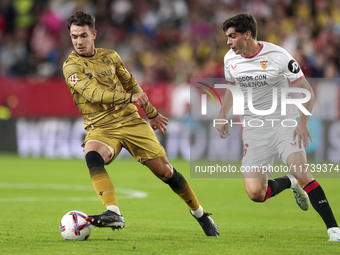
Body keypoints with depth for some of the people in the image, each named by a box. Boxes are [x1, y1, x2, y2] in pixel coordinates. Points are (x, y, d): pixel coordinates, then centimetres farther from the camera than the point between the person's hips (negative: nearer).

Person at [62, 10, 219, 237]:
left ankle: (199, 213, 22)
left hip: (130, 121, 3)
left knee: (165, 170, 1)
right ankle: (113, 213, -47)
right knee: (92, 155, -36)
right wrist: (129, 97, -27)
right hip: (101, 129, -3)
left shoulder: (110, 56, 10)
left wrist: (152, 113, 32)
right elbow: (92, 93, -19)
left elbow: (131, 85, 24)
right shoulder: (71, 66, -5)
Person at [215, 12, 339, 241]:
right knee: (255, 194, -10)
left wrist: (303, 122, -19)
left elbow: (306, 91, -9)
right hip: (254, 128, 4)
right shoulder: (230, 59, 2)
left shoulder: (278, 55, -14)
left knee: (301, 172, -26)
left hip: (284, 122, -4)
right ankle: (289, 183, 23)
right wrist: (223, 116, 15)